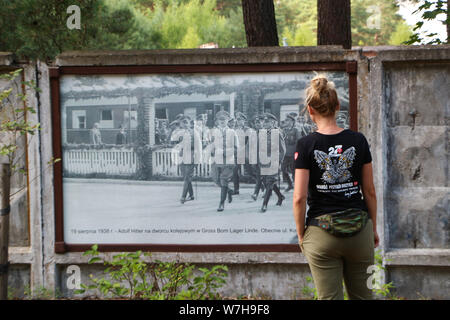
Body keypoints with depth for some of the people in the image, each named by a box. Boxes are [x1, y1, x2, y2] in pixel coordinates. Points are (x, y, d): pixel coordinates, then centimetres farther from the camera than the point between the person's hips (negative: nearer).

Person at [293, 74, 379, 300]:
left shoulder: (306, 145, -8)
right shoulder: (358, 141, -1)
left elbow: (299, 198, -11)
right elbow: (370, 192, 4)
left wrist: (301, 234, 3)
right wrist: (374, 228, 16)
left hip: (321, 232, -2)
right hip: (359, 230, 3)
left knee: (330, 297, 5)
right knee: (361, 294, 16)